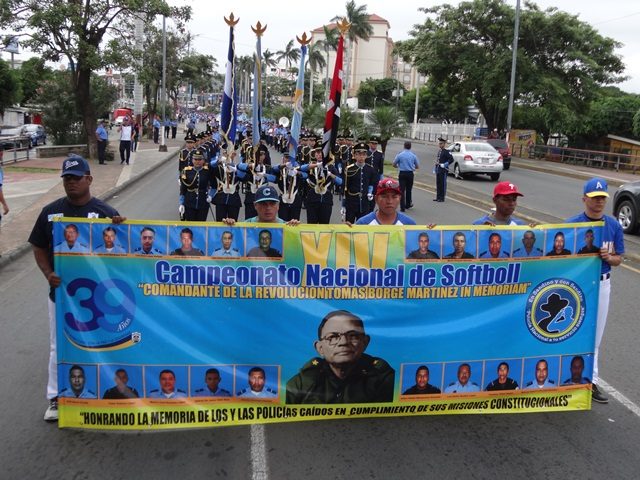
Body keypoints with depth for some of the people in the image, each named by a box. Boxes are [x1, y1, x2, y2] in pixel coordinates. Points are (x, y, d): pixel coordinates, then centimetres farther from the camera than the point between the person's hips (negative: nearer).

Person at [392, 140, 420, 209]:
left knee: (402, 190, 0)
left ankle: (402, 207, -5)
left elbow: (394, 165, 2)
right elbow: (417, 166, 7)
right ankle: (408, 204, 30)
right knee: (409, 190, 16)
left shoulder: (399, 155, -5)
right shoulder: (413, 155, -1)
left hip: (402, 174, -2)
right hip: (410, 174, 2)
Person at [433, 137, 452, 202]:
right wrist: (435, 169, 18)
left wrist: (444, 165, -17)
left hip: (443, 171, -8)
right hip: (438, 170, 8)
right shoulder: (439, 151, 15)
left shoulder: (446, 152, -10)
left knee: (443, 184, -2)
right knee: (438, 184, 12)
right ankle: (438, 197, 20)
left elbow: (451, 159, -19)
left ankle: (442, 198, 3)